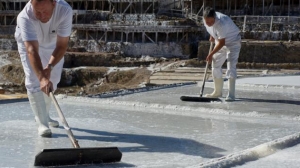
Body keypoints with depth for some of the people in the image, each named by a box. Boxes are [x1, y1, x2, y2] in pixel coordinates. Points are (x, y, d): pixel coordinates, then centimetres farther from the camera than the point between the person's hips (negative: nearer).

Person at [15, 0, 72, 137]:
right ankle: (42, 123, -5)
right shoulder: (24, 17, -44)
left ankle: (43, 115, 34)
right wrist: (42, 77, -60)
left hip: (53, 44, 3)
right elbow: (32, 51, -49)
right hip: (28, 44, -3)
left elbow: (62, 46, -34)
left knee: (53, 80, 13)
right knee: (34, 82, -14)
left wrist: (50, 67, -47)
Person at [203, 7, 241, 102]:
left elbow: (221, 43, -30)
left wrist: (211, 54, -24)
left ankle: (231, 94, -19)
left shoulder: (221, 23, -37)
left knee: (231, 66, -17)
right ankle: (218, 92, 19)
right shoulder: (206, 20, -15)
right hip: (220, 42, 8)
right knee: (215, 66, 7)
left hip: (233, 42, -8)